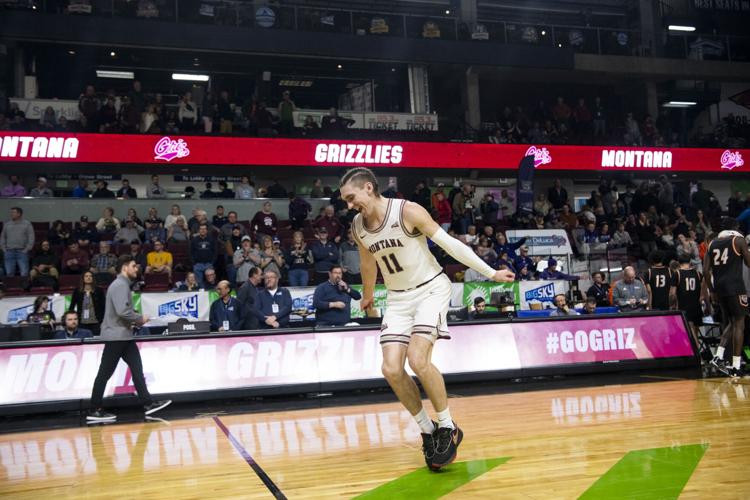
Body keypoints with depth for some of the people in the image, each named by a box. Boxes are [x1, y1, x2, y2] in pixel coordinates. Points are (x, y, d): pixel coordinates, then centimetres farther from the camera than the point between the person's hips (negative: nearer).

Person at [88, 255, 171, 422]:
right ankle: (94, 411, 5)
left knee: (137, 369, 5)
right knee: (105, 373, -2)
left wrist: (135, 321, 5)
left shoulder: (124, 285, 16)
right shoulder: (120, 285, -15)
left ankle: (148, 404, 5)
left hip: (124, 336, 10)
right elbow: (122, 311, -26)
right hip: (116, 336, -10)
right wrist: (140, 319, -12)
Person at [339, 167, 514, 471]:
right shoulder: (357, 227, -1)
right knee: (391, 369, -9)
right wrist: (368, 296, 32)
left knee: (418, 360, -23)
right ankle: (427, 430, 11)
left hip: (431, 289, -6)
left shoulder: (408, 211, -19)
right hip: (398, 298, 6)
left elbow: (449, 243, -15)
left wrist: (491, 273, -10)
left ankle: (448, 428, -3)